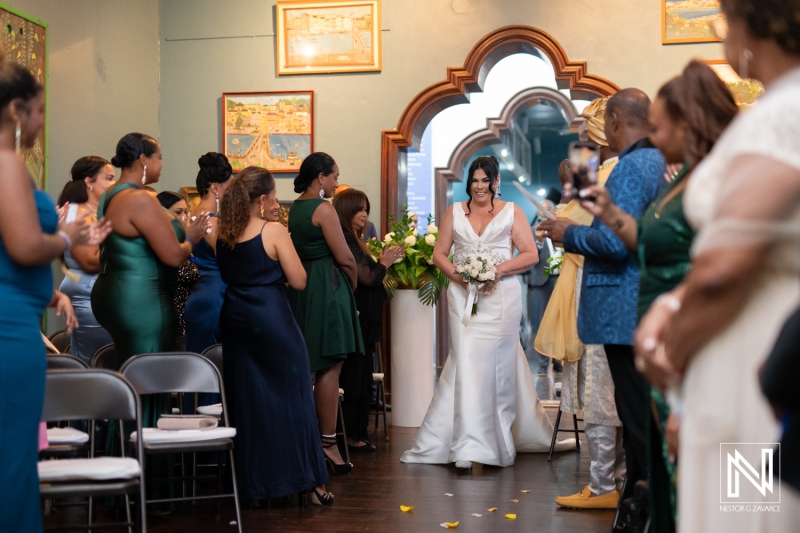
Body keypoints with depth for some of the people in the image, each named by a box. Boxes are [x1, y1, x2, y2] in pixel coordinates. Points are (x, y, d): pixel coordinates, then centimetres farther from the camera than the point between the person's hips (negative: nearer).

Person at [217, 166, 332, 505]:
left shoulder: (224, 232, 3)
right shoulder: (274, 231, -13)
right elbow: (299, 282, -10)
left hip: (235, 319, 6)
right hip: (271, 318, -5)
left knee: (247, 399, 13)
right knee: (291, 396, 5)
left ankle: (253, 483, 19)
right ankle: (310, 481, 9)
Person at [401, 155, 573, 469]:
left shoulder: (511, 212, 7)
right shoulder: (454, 212, 14)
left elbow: (530, 255, 0)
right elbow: (439, 253, 11)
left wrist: (499, 270, -14)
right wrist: (458, 275, -8)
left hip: (500, 296, -1)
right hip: (463, 296, 1)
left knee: (496, 363, -1)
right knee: (467, 362, -8)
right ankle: (470, 446, -7)